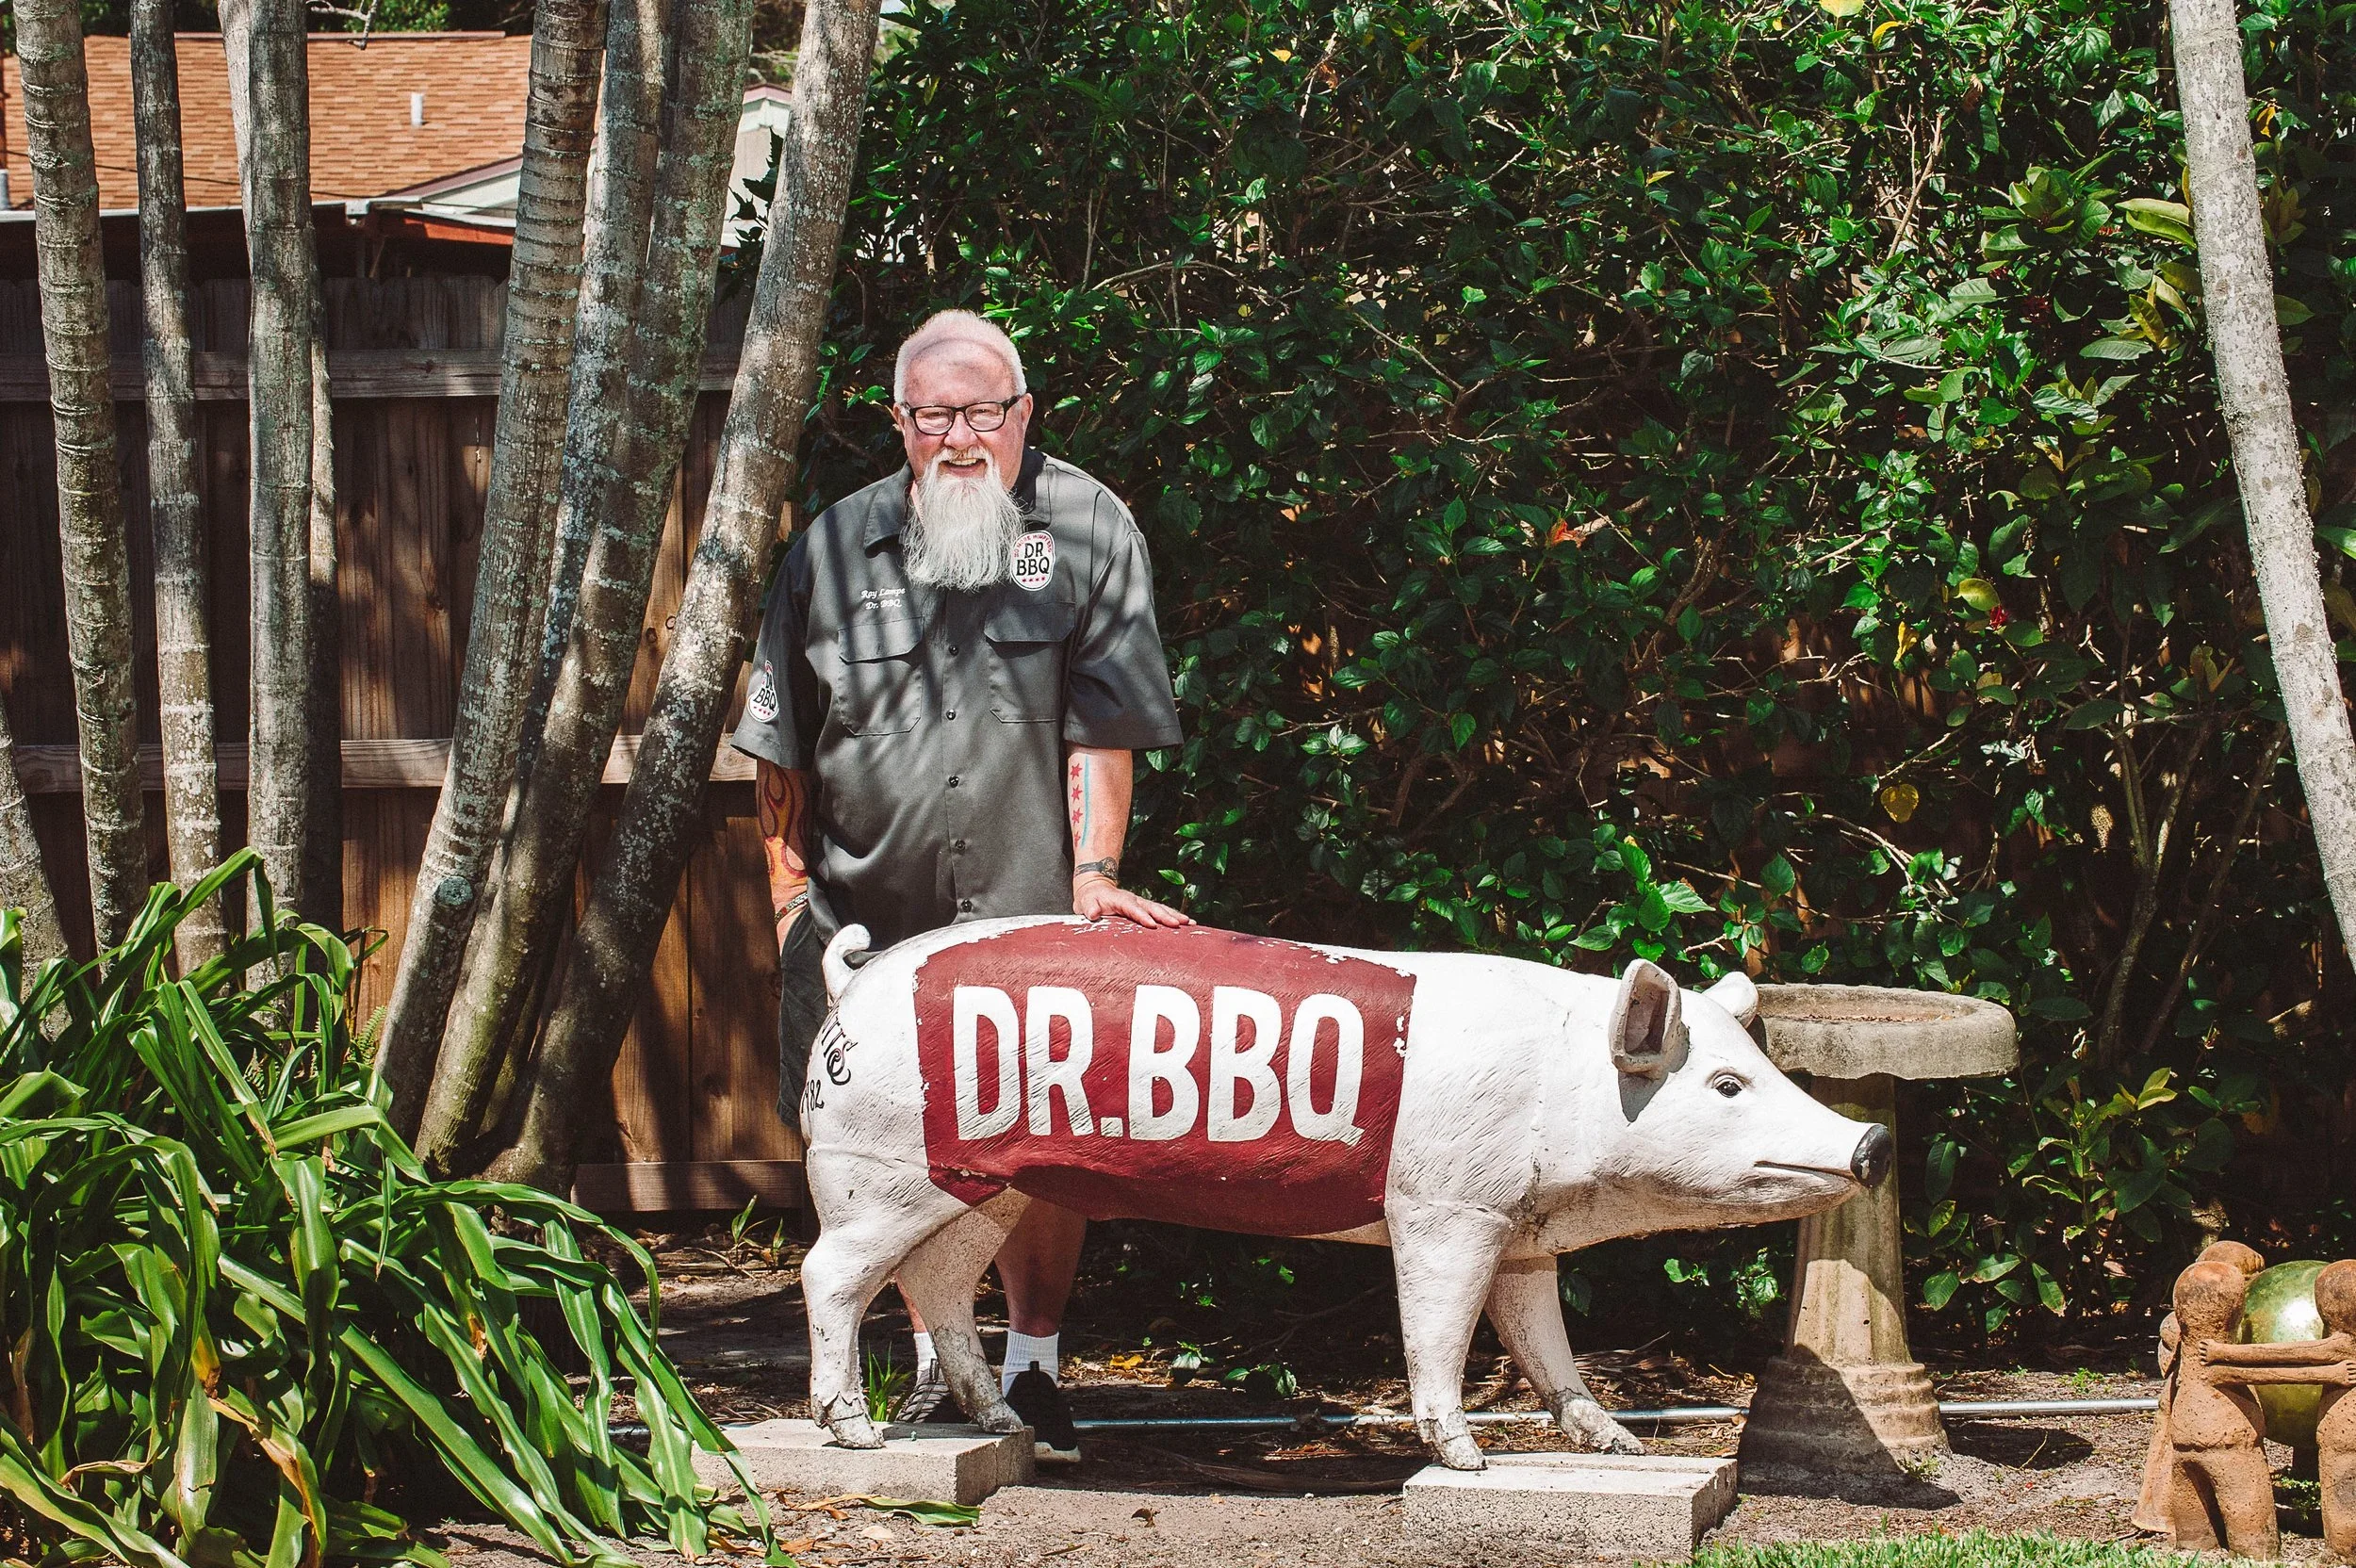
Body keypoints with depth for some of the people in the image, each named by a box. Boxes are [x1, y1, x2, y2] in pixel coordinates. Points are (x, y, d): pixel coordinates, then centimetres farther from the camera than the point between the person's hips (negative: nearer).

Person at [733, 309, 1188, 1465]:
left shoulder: (1088, 528, -1)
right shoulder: (838, 545, 4)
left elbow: (1104, 726, -5)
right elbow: (782, 748, 10)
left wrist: (1094, 872, -13)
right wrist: (792, 897, 7)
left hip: (1029, 907, -2)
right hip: (871, 914, 2)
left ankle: (1032, 1370, 17)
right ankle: (939, 1364, 25)